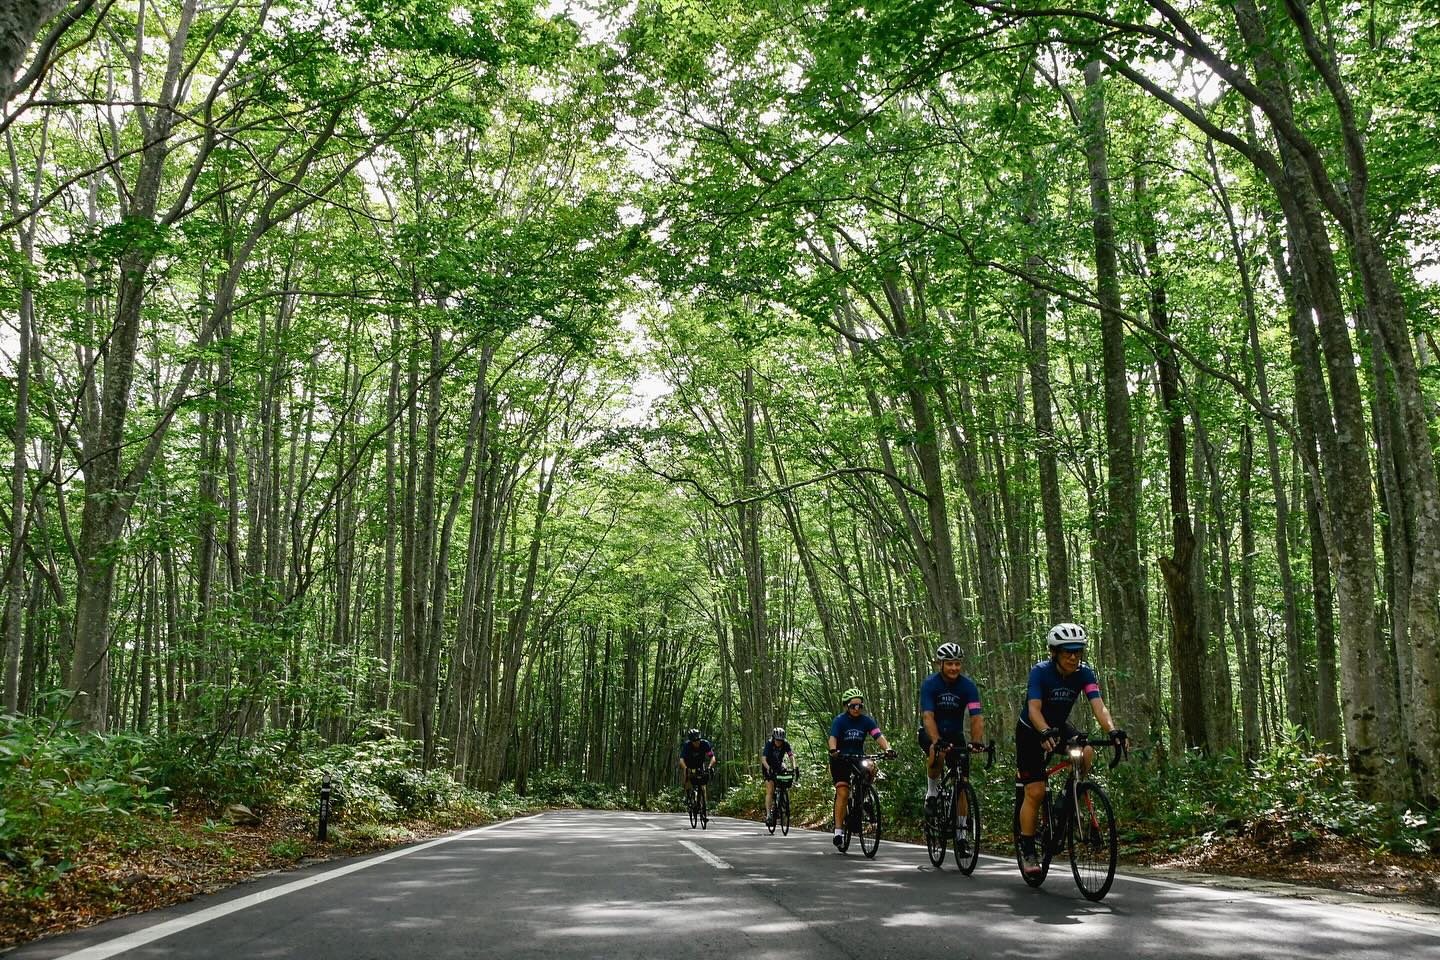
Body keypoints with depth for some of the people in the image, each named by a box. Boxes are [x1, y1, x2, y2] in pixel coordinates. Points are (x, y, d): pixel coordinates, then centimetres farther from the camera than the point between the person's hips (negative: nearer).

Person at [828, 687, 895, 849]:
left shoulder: (867, 720, -4)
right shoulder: (839, 720, -12)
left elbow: (879, 736, -17)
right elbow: (833, 738, -26)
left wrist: (887, 749, -37)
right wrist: (833, 750, -48)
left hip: (858, 758, 3)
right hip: (840, 759, -3)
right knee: (843, 793, -16)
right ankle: (838, 830, -10)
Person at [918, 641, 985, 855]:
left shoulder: (968, 686, -16)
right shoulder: (930, 684, -21)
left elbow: (976, 717, -25)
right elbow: (928, 716, -32)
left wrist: (976, 741, -43)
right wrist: (937, 741, -48)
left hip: (955, 734, 3)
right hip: (930, 733, -2)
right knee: (936, 753, -37)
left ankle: (961, 833, 6)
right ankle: (932, 793, -12)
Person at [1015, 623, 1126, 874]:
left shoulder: (1084, 673, -16)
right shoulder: (1041, 671, -26)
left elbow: (1098, 706, -27)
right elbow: (1034, 709, -37)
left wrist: (1112, 730, -46)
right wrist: (1046, 733, -55)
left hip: (1059, 726, 4)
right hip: (1031, 731, -4)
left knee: (1086, 753, -27)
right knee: (1035, 792, -10)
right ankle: (1027, 850, 4)